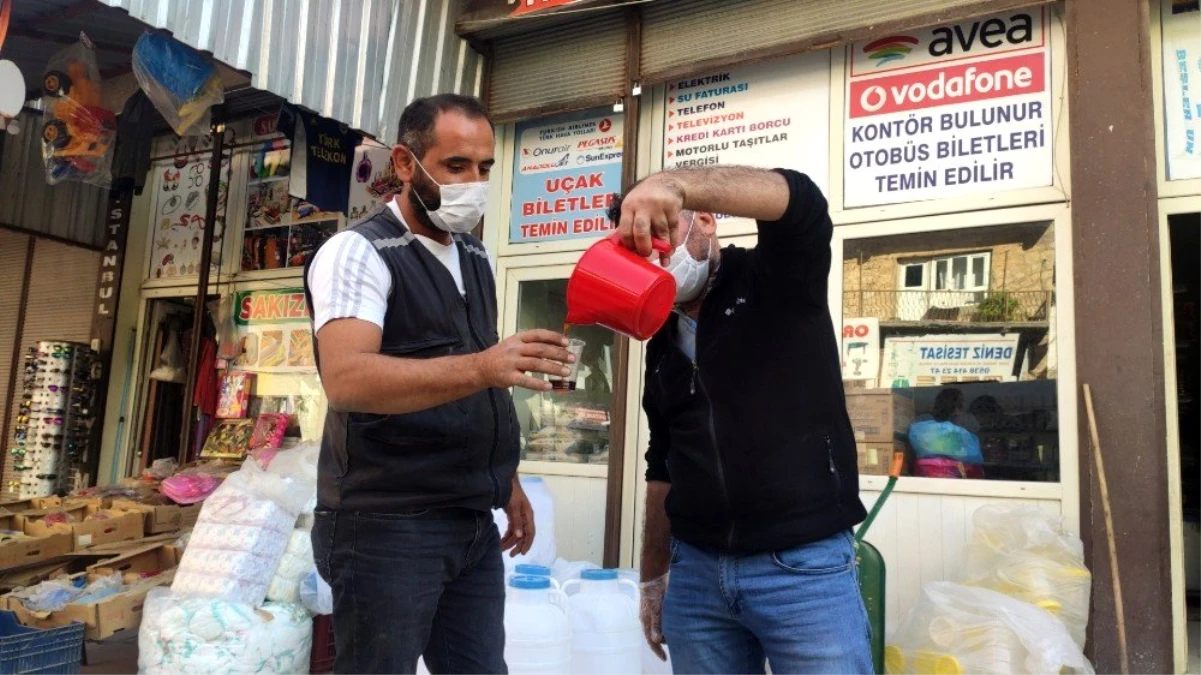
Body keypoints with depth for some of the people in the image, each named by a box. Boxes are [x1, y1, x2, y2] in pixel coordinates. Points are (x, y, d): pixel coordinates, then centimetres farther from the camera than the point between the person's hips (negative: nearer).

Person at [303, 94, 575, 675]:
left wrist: (506, 481, 15)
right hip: (387, 525, -6)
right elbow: (346, 379, -27)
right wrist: (480, 367, -38)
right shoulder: (358, 252, -10)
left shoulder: (475, 259, 12)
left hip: (473, 523, 7)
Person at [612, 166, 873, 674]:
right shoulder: (662, 344, 14)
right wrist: (652, 578, 17)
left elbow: (799, 200, -24)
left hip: (805, 566, -5)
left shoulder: (777, 280, -1)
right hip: (695, 570, 5)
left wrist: (673, 184, -38)